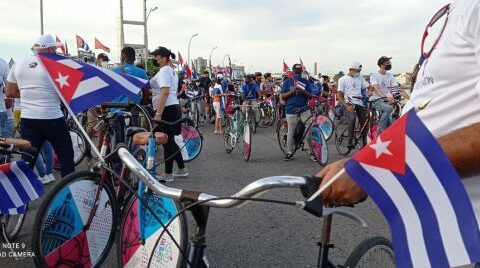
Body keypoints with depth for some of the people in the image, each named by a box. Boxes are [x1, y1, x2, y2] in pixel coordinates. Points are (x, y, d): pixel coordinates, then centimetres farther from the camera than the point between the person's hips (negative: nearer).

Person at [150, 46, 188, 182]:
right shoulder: (171, 70, 19)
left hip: (166, 109, -10)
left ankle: (168, 174, 5)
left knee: (167, 141, -3)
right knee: (170, 141, 16)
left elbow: (165, 92, -23)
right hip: (174, 107, 10)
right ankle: (182, 169, 22)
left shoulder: (164, 71, -12)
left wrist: (158, 113, -27)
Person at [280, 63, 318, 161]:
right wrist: (292, 91, -15)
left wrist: (303, 91, -14)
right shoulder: (287, 82, 5)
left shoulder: (306, 82, 9)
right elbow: (282, 97, 0)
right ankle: (289, 153, 14)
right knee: (291, 132, 2)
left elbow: (311, 96, 6)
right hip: (291, 110, -1)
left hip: (304, 109, 2)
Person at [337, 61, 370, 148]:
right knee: (352, 118, -32)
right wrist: (347, 106, -16)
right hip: (349, 103, -4)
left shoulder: (360, 77, 14)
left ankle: (364, 144, 16)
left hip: (360, 103, 5)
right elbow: (338, 96, -3)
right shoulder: (343, 79, 1)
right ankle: (350, 141, -25)